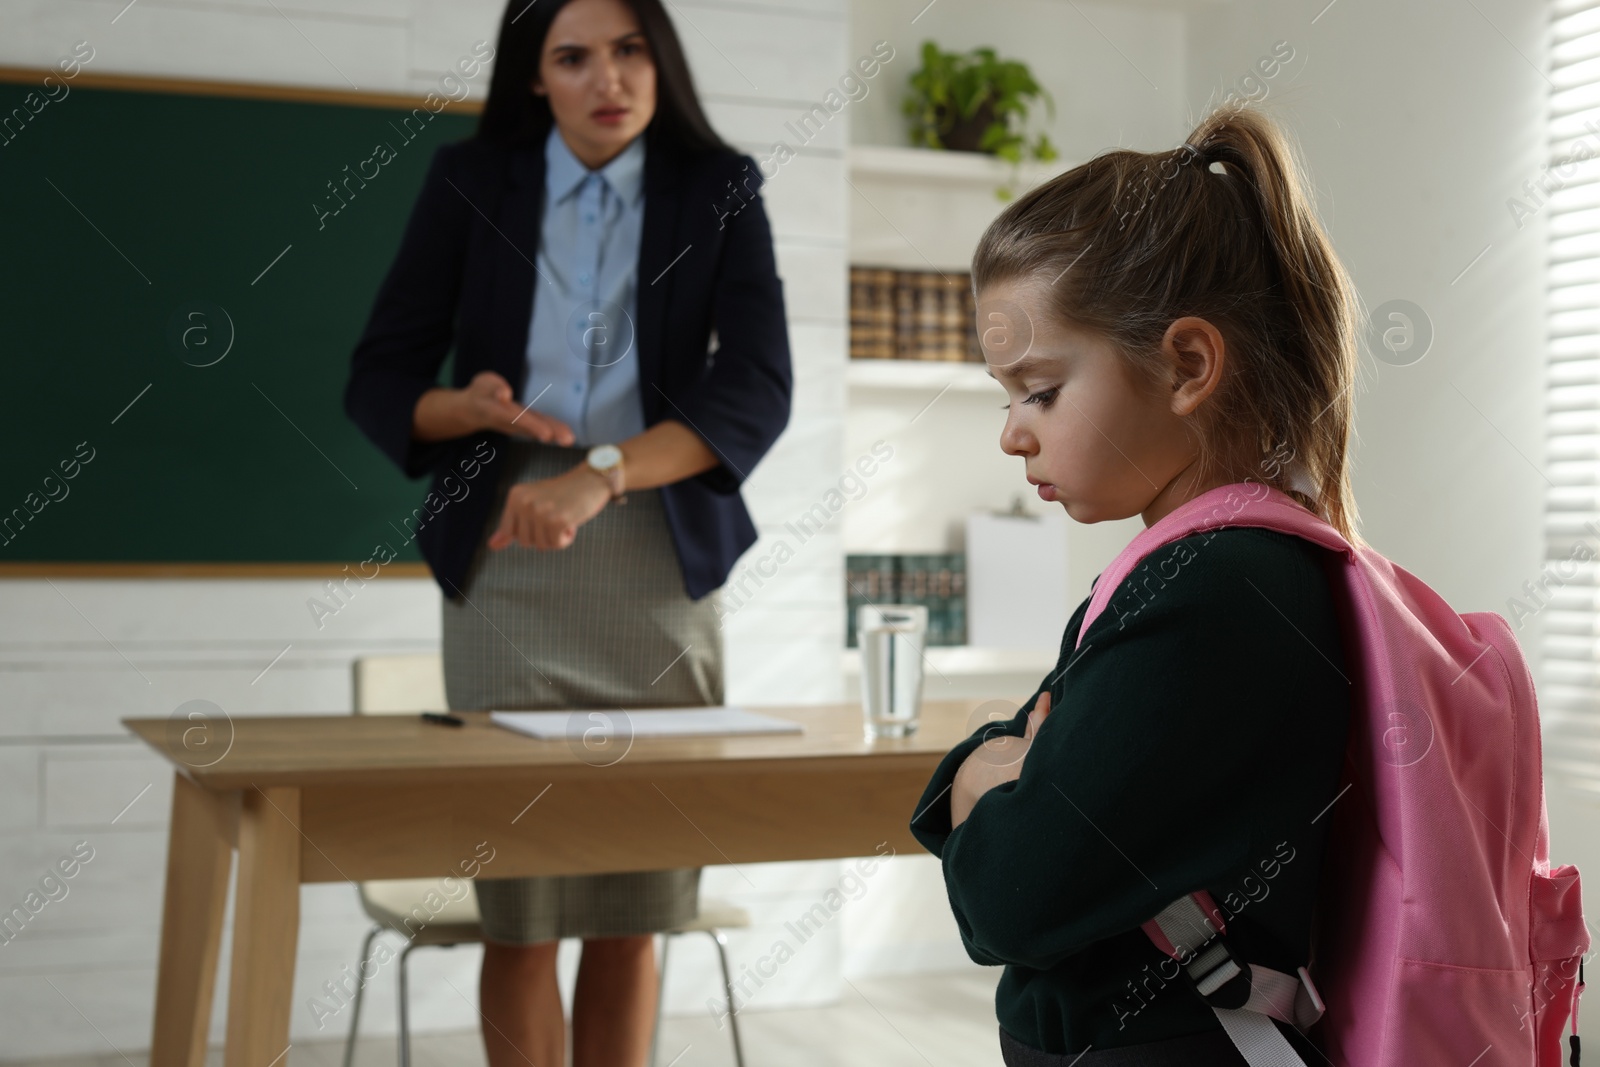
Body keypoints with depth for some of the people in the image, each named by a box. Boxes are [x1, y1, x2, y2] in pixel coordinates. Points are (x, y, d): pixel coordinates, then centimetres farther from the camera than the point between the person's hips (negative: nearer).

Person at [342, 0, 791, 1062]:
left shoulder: (718, 188, 4)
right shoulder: (470, 180, 5)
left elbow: (757, 389, -10)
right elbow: (379, 382, 5)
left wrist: (599, 476, -24)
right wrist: (468, 408, -17)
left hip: (661, 565, 0)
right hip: (506, 562, 0)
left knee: (635, 909, 2)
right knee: (520, 908, -2)